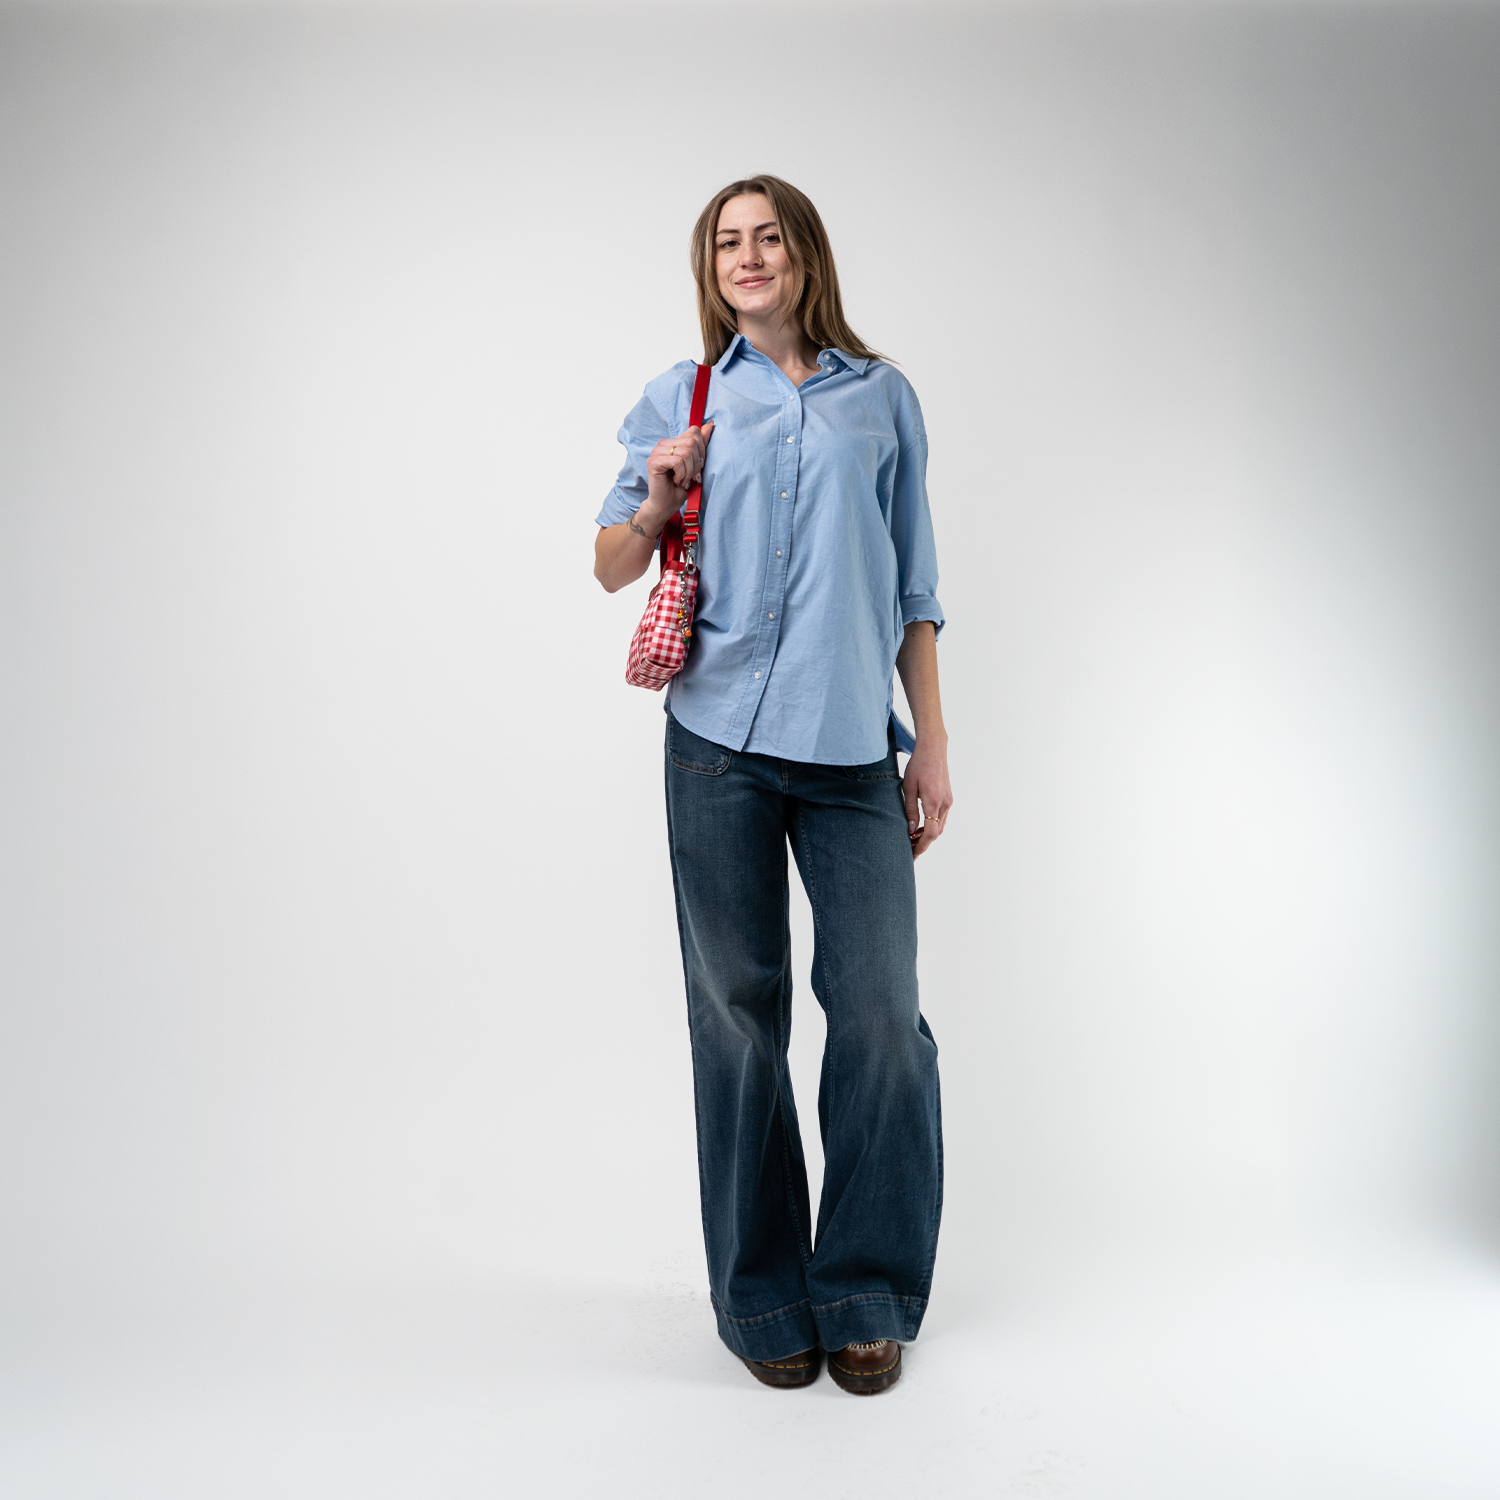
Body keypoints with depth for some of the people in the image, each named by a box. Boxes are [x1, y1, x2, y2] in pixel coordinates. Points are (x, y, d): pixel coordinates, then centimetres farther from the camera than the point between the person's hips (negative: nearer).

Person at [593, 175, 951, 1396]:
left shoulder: (881, 398, 13)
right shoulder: (683, 399, 13)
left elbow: (913, 586, 12)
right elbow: (613, 566, 16)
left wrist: (933, 743, 7)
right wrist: (654, 504, -6)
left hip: (854, 747, 0)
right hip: (720, 744, 0)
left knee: (881, 1016, -3)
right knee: (739, 1014, 5)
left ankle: (867, 1294, 17)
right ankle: (763, 1296, 21)